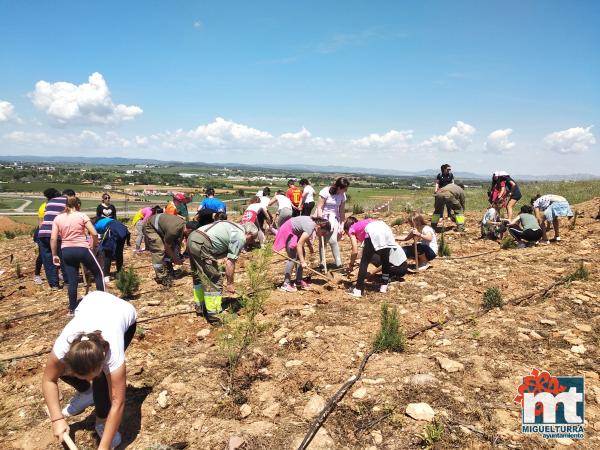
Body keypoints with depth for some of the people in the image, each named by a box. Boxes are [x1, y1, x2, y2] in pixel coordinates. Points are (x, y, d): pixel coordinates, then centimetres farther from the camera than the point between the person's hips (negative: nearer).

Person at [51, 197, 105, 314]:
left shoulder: (58, 218, 6)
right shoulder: (82, 215, -4)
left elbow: (53, 238, 0)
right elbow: (94, 233, -11)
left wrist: (54, 255, 8)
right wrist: (94, 246, 5)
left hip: (66, 251, 4)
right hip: (82, 249, -4)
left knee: (72, 281, 11)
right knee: (98, 273, 15)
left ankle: (72, 309, 15)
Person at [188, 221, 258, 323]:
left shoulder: (234, 228, 23)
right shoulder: (240, 237, -4)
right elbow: (230, 262, -7)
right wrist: (230, 283, 2)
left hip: (192, 238, 10)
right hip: (201, 245, -10)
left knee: (198, 277, 23)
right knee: (215, 280, 0)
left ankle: (200, 307, 37)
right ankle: (214, 315, 7)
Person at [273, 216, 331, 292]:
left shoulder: (314, 223, -4)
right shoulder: (310, 228, -30)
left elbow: (305, 236, 13)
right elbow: (299, 245, -31)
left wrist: (310, 246, 3)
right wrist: (302, 262, -30)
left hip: (295, 232, 10)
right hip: (288, 232, -10)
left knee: (301, 255, 7)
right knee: (293, 258, -13)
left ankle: (299, 281, 14)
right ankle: (286, 284, -9)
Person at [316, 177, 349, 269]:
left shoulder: (342, 195, 0)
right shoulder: (325, 191, -15)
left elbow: (342, 211, 6)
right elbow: (319, 207, -14)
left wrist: (342, 226, 5)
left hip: (334, 218, 3)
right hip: (323, 217, -3)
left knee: (333, 240, -12)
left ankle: (339, 264, -5)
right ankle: (322, 264, 8)